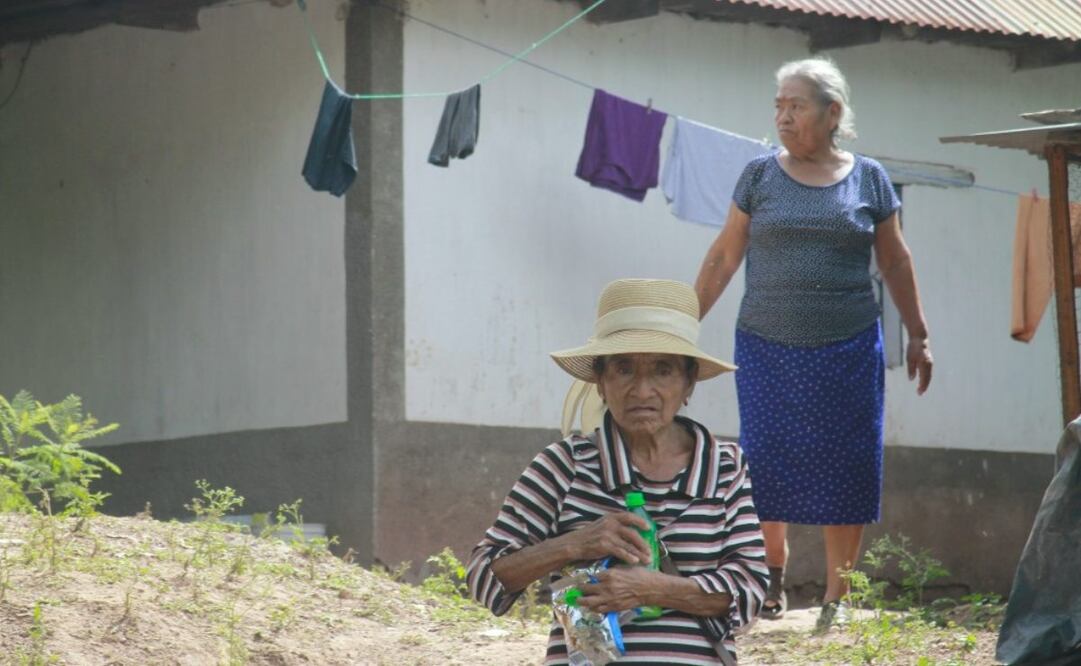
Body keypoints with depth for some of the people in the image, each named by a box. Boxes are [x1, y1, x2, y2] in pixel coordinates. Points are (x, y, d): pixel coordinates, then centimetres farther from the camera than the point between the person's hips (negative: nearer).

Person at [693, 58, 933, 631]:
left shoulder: (869, 179, 4)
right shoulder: (760, 175, 4)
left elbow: (895, 263, 11)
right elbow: (724, 256, 8)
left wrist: (918, 335, 12)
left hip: (847, 351, 0)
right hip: (767, 348, 0)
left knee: (843, 470, -1)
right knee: (766, 461, -1)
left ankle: (836, 596, 9)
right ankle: (773, 573, 18)